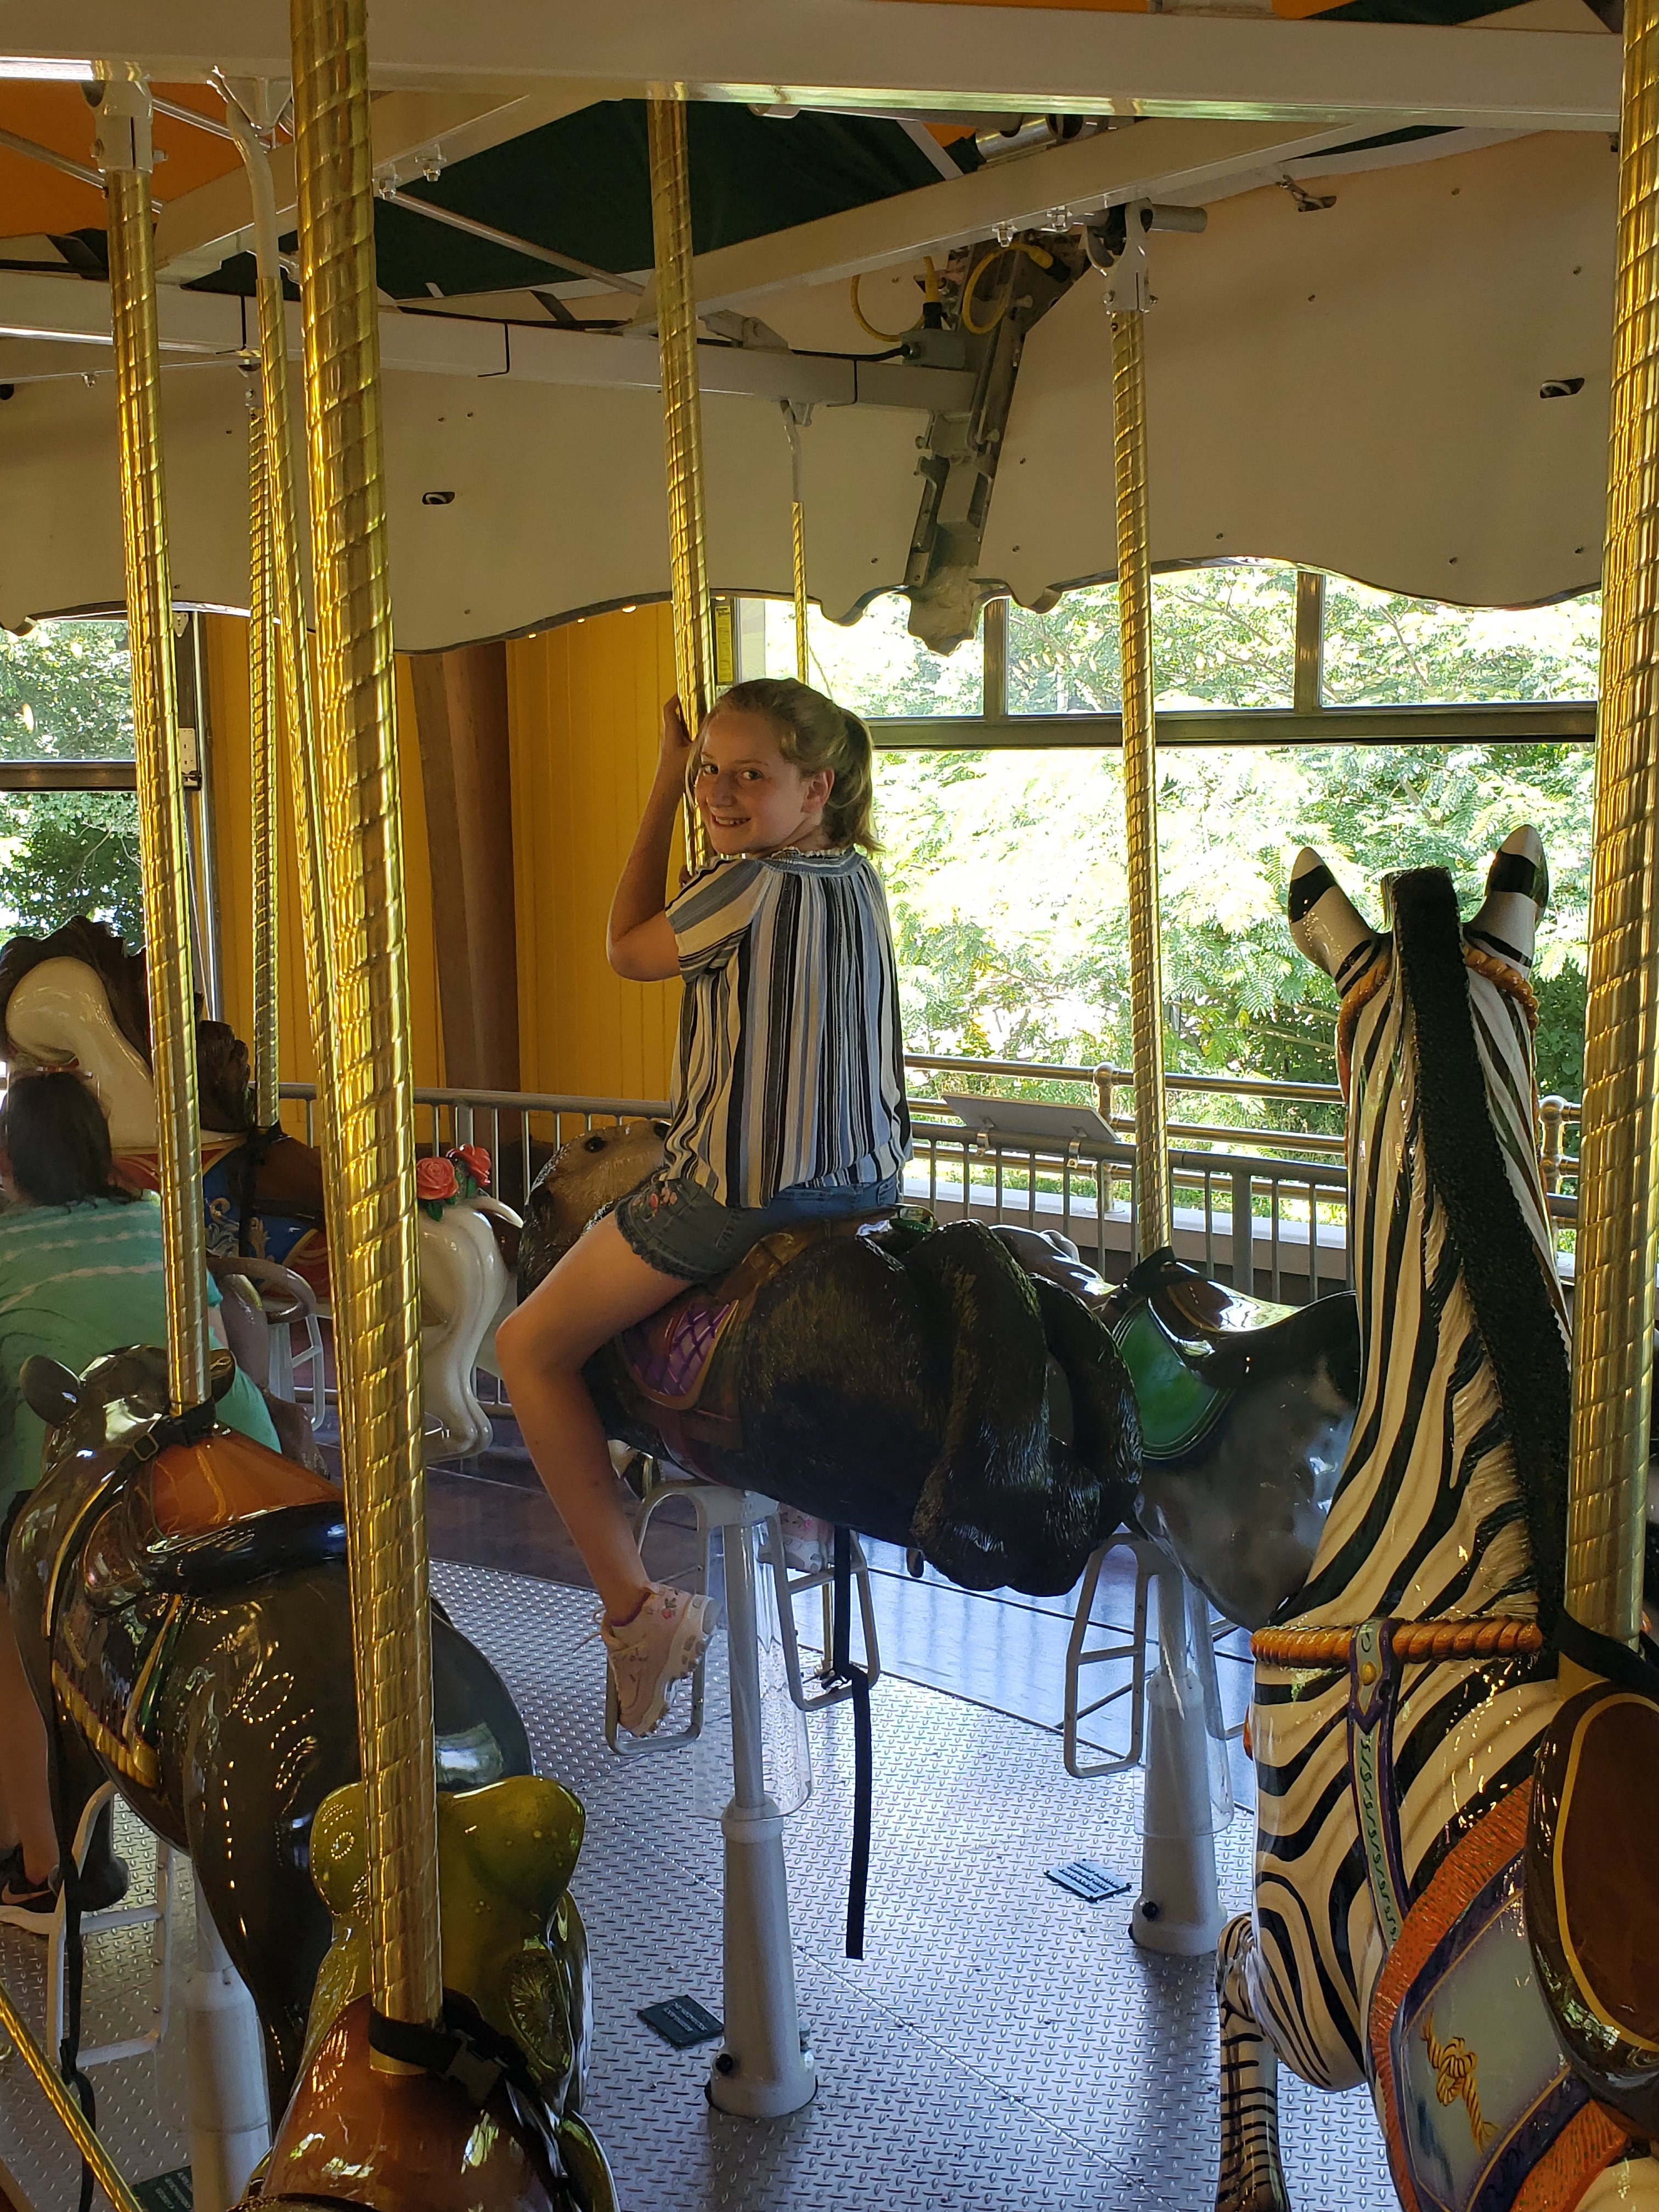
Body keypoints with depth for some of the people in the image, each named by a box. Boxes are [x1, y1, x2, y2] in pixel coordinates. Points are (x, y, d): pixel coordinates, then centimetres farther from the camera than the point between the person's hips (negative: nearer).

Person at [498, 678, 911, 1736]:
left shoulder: (747, 886, -16)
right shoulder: (864, 879, 5)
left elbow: (629, 949, 1)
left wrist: (662, 789, 5)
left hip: (730, 1195, -8)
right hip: (867, 1183, 8)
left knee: (532, 1346, 8)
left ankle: (635, 1606, 4)